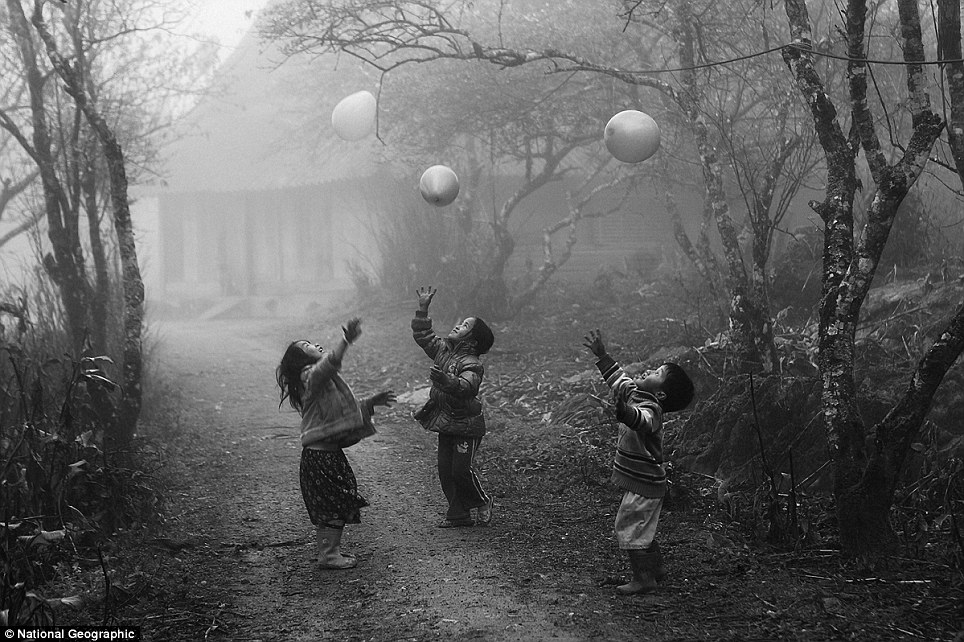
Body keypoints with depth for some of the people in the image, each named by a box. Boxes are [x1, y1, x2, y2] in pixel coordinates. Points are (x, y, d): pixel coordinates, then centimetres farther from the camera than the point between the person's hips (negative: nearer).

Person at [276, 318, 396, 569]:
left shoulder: (327, 379, 19)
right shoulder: (310, 377, -14)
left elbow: (346, 406, 27)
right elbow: (329, 363, -37)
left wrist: (371, 402, 20)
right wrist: (346, 340, -48)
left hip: (330, 453, 10)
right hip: (320, 455, -10)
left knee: (340, 502, 16)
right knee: (332, 504, -4)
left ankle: (330, 548, 26)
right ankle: (328, 555, 4)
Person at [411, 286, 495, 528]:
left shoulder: (472, 364, -17)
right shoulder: (443, 350, 7)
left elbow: (465, 387, -35)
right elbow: (422, 336, 18)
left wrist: (444, 379, -52)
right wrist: (423, 309, 9)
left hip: (466, 426, -8)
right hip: (445, 425, 8)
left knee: (461, 470, -8)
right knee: (445, 470, 6)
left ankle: (482, 502, 18)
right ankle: (459, 514, 15)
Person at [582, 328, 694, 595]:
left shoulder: (650, 410, -25)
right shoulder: (634, 393, 4)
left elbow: (639, 420, -48)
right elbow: (618, 378, 20)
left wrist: (623, 410, -68)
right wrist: (600, 355, 19)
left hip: (643, 485, -10)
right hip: (645, 482, 10)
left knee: (629, 528, -2)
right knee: (641, 527, 22)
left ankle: (643, 578, 7)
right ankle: (656, 567, 36)